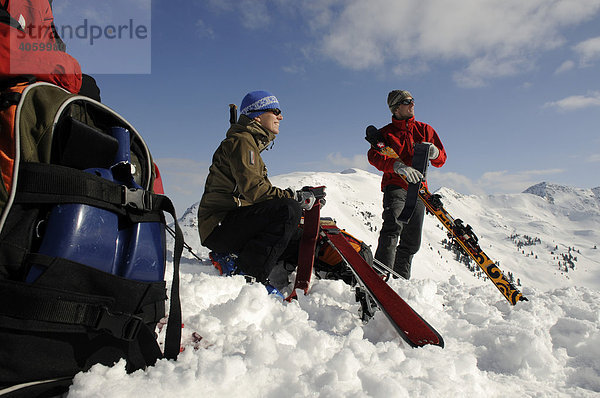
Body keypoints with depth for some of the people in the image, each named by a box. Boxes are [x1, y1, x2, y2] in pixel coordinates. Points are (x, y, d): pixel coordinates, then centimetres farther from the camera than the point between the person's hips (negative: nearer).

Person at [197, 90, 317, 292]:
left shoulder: (251, 143, 25)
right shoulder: (241, 141, -7)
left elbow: (262, 188, 21)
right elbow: (253, 189, -21)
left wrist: (297, 194, 8)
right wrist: (295, 197, -14)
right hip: (219, 225, -10)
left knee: (294, 233, 16)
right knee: (289, 210, -25)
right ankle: (249, 272, -22)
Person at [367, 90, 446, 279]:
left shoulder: (425, 130, 14)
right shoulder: (386, 133, 4)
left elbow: (441, 159, 12)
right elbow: (374, 156, -16)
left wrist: (434, 154, -14)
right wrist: (399, 166, -35)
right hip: (395, 187, -4)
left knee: (411, 242, 6)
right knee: (393, 226, -27)